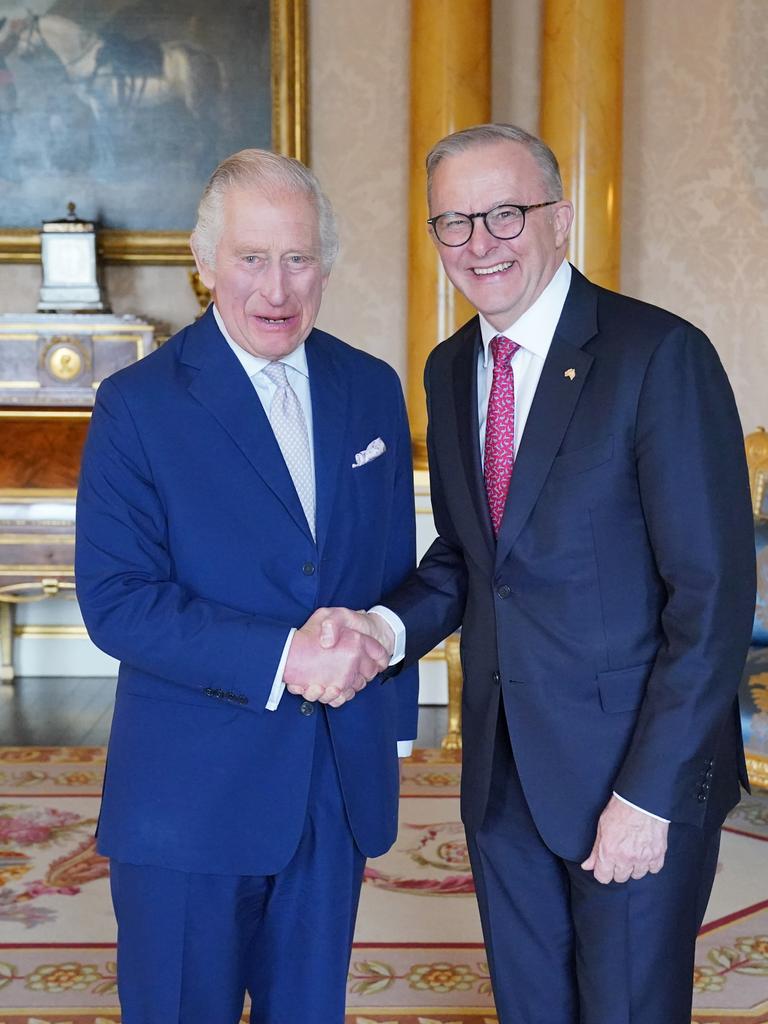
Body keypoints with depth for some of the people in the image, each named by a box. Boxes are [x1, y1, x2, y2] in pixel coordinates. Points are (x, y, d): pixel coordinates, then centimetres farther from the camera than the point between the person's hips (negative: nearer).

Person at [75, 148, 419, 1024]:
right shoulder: (138, 404, -9)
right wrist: (281, 658, -23)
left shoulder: (372, 390, 6)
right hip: (190, 790, -4)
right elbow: (115, 600, -15)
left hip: (341, 780, 4)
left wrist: (395, 716, 12)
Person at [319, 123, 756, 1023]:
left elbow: (713, 594, -17)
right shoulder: (450, 369, 7)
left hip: (637, 775, -6)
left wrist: (649, 791, -18)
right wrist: (389, 627, -6)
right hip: (504, 771, 6)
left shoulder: (660, 355, -15)